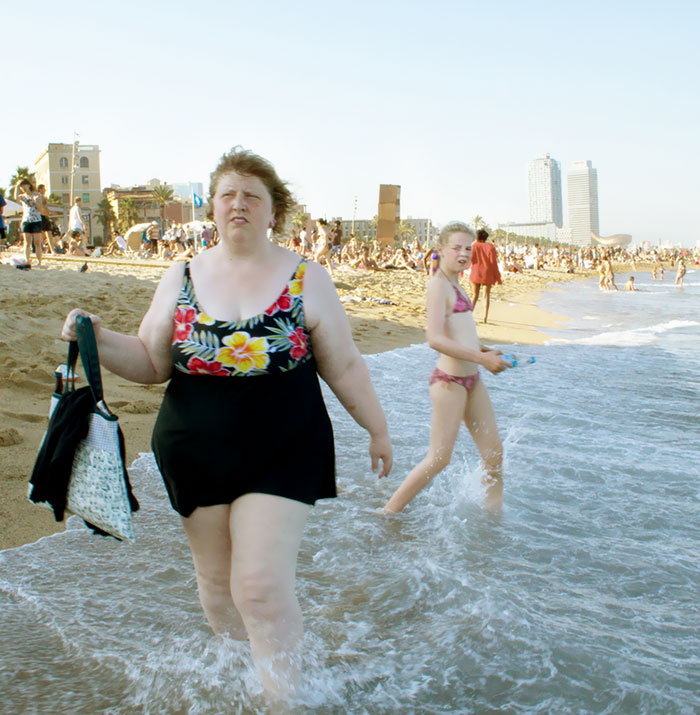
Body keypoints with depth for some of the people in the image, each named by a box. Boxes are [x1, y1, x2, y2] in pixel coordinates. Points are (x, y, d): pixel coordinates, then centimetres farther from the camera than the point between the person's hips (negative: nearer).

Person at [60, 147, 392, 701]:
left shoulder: (307, 280, -4)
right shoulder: (182, 278, 2)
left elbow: (344, 366, 3)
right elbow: (150, 363, 5)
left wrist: (376, 428, 8)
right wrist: (98, 340, -12)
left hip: (283, 454, -3)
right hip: (197, 454, 3)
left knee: (262, 587, -8)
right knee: (217, 582, 15)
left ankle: (285, 697, 14)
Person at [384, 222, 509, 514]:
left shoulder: (453, 283, 14)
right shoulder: (439, 283, -15)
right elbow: (435, 339, -25)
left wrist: (481, 350, 13)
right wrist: (481, 358, -25)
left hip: (471, 379, 9)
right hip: (450, 380, -9)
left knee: (494, 452, 14)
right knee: (439, 458, -2)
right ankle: (388, 512, 11)